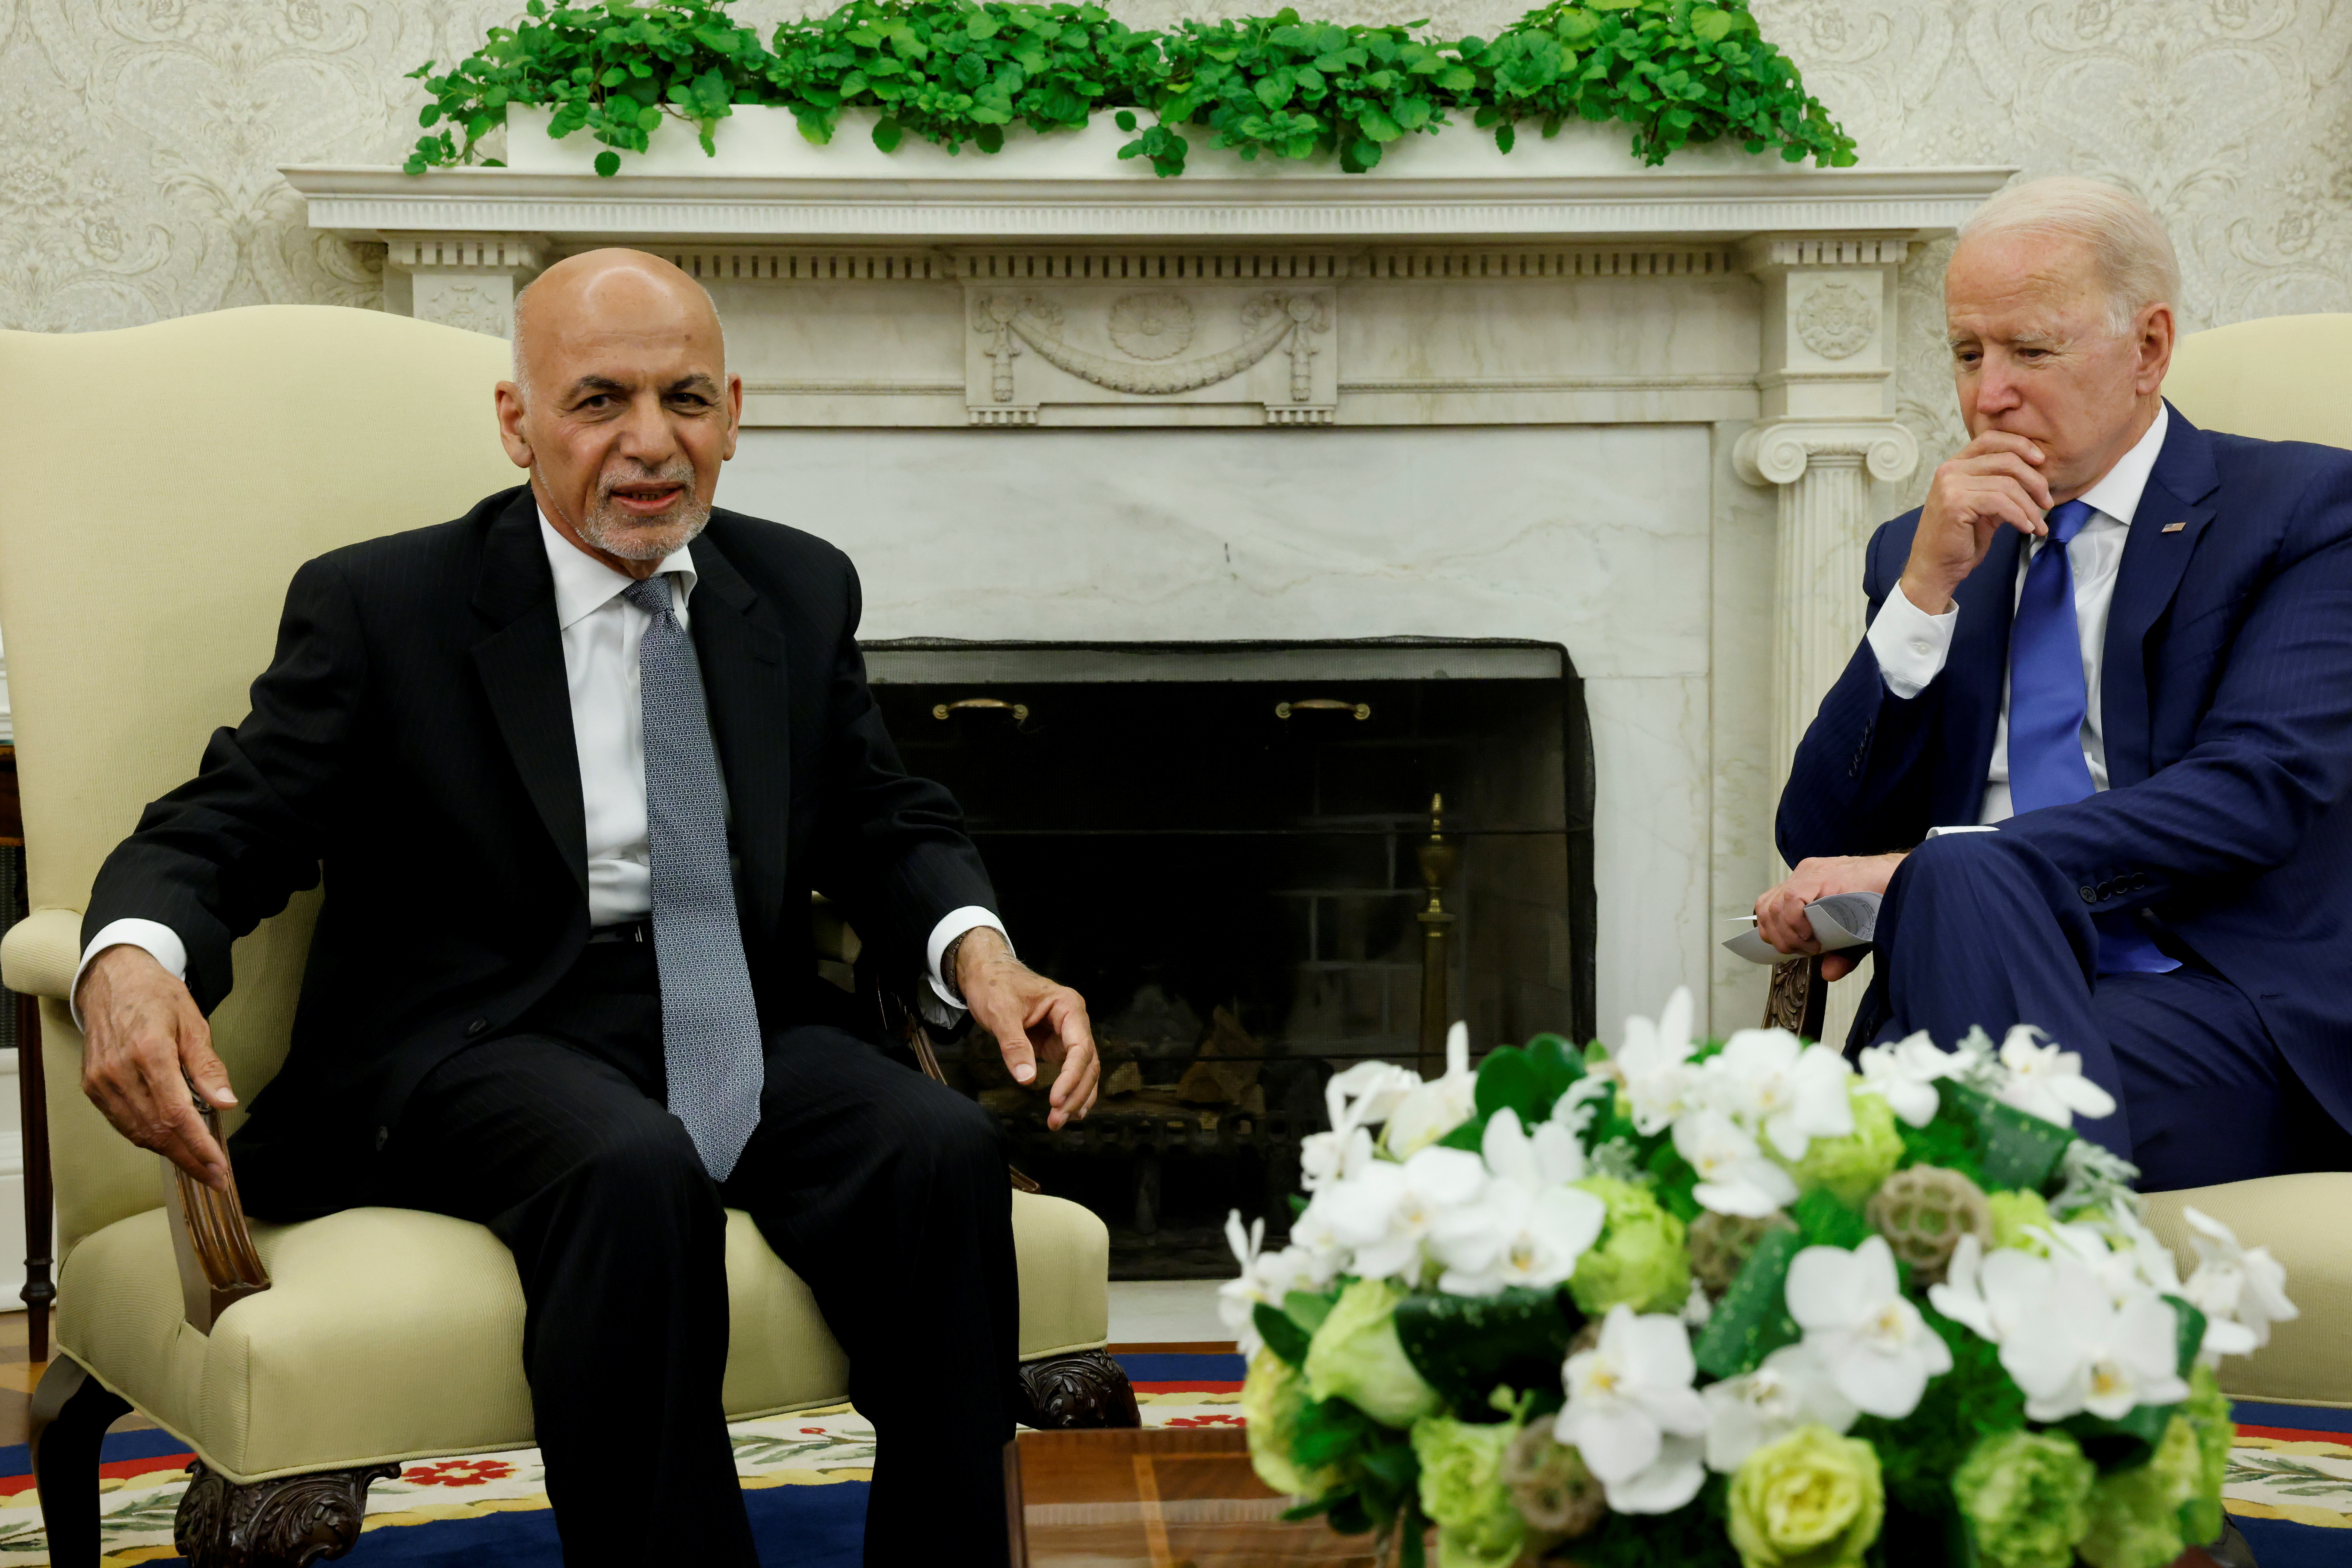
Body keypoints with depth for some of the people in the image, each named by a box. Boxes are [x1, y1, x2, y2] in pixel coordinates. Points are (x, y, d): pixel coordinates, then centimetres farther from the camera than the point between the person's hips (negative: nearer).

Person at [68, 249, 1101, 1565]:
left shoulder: (803, 592, 16)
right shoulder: (381, 607, 3)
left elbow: (887, 822, 20)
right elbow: (219, 836, -1)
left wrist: (978, 951, -4)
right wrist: (131, 962, -26)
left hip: (738, 1020, 4)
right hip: (486, 1040, -3)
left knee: (946, 1151, -27)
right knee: (639, 1173, -37)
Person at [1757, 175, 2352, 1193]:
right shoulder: (1924, 554, 21)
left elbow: (2257, 793, -10)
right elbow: (1818, 844, 12)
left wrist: (1925, 871, -18)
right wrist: (1925, 590, 0)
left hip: (2228, 1004, -3)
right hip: (1972, 1010, 3)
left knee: (1964, 879, -33)